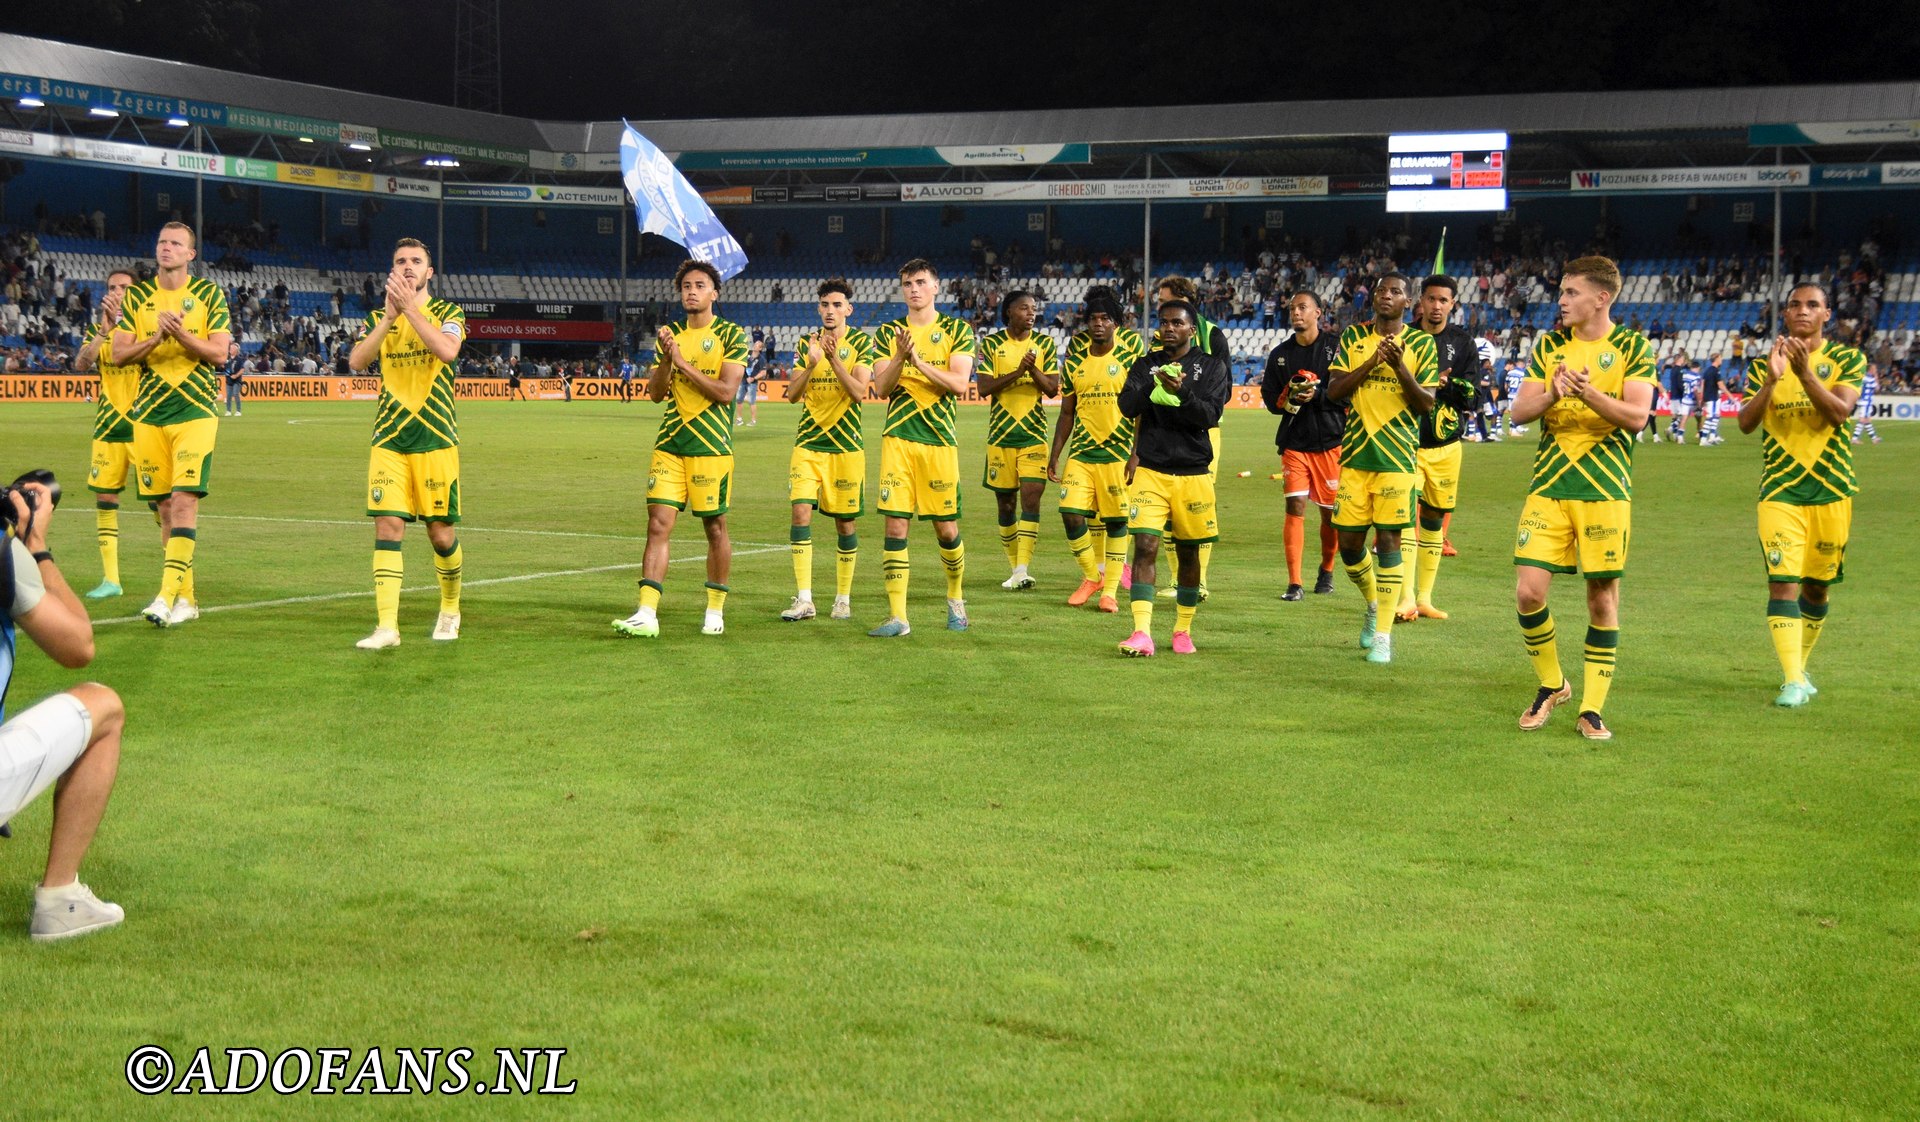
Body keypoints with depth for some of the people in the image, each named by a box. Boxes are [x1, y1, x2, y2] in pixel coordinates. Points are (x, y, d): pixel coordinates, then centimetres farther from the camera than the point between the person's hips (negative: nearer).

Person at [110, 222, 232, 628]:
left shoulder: (209, 294, 3)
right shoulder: (136, 297, 9)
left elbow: (219, 353, -4)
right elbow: (119, 354, 3)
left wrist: (181, 334, -19)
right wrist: (155, 338, -14)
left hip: (195, 411, -3)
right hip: (149, 412, 3)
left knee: (184, 499, -16)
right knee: (164, 506, 5)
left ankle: (169, 595, -20)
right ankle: (186, 597, 14)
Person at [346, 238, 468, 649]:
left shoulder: (448, 313, 4)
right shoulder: (378, 318, 11)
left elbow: (447, 351, -19)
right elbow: (356, 361, -8)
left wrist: (409, 308, -19)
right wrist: (390, 315, -15)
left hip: (435, 438, -1)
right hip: (389, 440, 2)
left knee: (441, 533, 2)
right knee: (387, 527, -10)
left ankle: (450, 609, 27)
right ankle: (386, 626, -11)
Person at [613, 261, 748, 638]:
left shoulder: (731, 335, -1)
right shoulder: (671, 335, 12)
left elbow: (725, 392, -12)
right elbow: (655, 393, 8)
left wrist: (683, 363, -14)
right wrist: (666, 359, -9)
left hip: (711, 446, -4)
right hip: (669, 444, 4)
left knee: (715, 526, 4)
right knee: (658, 523, -6)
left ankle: (715, 611, 17)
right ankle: (646, 614, -10)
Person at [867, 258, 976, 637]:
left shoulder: (957, 330, 3)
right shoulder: (888, 333, 9)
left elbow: (959, 383, -9)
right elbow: (881, 387, 0)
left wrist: (919, 361, -19)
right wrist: (900, 356, -17)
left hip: (939, 440, -1)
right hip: (898, 439, 1)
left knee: (946, 528, 4)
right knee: (895, 525, -6)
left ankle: (955, 598, 30)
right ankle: (897, 616, -3)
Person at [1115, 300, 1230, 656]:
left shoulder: (1211, 366, 3)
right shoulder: (1146, 364, 8)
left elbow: (1210, 415, -9)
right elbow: (1127, 406, -6)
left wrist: (1182, 391, -27)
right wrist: (1155, 386, -25)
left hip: (1192, 473, 0)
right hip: (1150, 469, 0)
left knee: (1188, 553, 9)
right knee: (1145, 546, -13)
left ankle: (1183, 630, 24)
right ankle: (1141, 633, -17)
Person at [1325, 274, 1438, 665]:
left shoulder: (1421, 344, 2)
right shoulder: (1353, 337, 8)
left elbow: (1426, 403, -3)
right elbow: (1334, 390, 0)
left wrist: (1399, 367, -18)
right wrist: (1372, 362, -13)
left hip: (1396, 456, -3)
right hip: (1354, 453, 3)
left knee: (1388, 540, -7)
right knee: (1349, 543, 4)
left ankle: (1383, 633, -1)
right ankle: (1373, 605, 32)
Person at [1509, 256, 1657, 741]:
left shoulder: (1633, 347, 1)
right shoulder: (1549, 345, 11)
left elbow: (1637, 415, -10)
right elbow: (1519, 411, 5)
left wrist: (1590, 394, -25)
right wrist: (1552, 393, -15)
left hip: (1605, 488, -2)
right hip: (1548, 483, 3)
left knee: (1602, 598, 0)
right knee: (1528, 591, -7)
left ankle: (1591, 709, 10)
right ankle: (1552, 685, 17)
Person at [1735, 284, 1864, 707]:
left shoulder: (1847, 359, 3)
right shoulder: (1764, 364, 6)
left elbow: (1839, 412, -14)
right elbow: (1745, 422, -6)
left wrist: (1805, 373, -27)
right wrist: (1772, 379, -20)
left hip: (1830, 487, 1)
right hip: (1780, 489, -1)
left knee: (1817, 585, 10)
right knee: (1782, 581, -14)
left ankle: (1799, 668, 28)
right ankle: (1793, 681, -17)